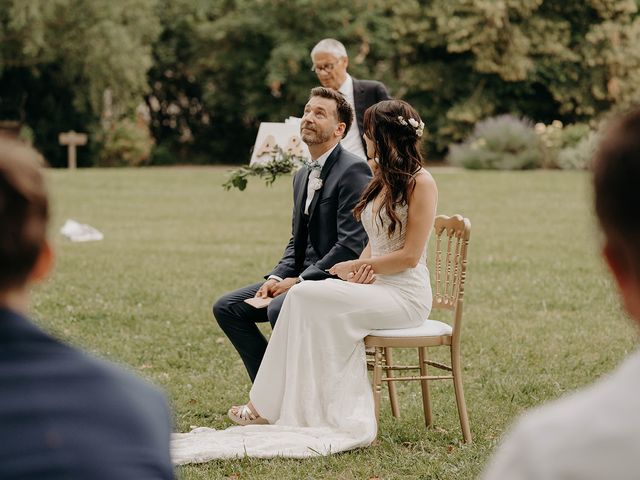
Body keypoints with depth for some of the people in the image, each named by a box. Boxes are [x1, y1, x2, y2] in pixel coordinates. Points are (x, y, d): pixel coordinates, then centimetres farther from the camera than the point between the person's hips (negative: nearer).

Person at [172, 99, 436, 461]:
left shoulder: (421, 183, -11)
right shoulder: (383, 180, 16)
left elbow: (410, 255, -15)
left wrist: (357, 266, -10)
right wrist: (360, 269, -3)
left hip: (407, 295, -8)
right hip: (373, 288, 8)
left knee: (305, 297, -22)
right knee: (325, 319, -21)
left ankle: (269, 407, -15)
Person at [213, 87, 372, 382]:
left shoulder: (353, 170, -13)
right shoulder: (302, 176, 17)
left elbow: (351, 245, -20)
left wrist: (298, 281, -17)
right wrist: (277, 278, 1)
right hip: (303, 277, 9)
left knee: (280, 308, -33)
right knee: (227, 307, 0)